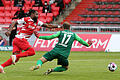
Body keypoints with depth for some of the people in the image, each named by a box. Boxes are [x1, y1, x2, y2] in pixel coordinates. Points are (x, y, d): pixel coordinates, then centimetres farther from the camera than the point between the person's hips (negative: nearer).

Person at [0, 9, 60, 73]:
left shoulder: (37, 22, 16)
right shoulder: (26, 19, -6)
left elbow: (47, 25, 15)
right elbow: (14, 22, -6)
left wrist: (58, 26, 9)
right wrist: (9, 31, -19)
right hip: (20, 39, -8)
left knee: (16, 59, -3)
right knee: (32, 52, -13)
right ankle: (15, 56, -21)